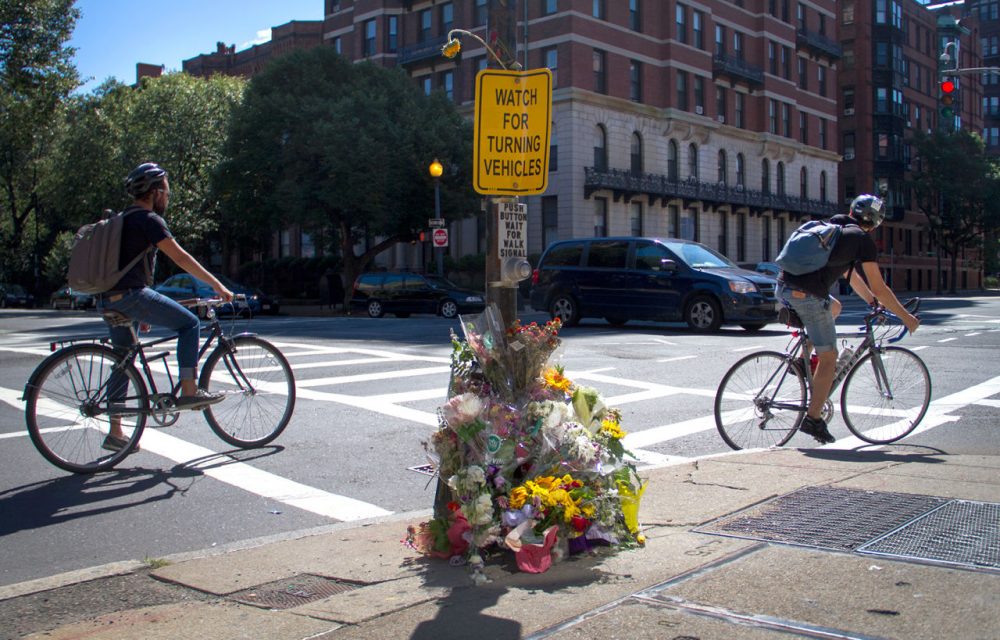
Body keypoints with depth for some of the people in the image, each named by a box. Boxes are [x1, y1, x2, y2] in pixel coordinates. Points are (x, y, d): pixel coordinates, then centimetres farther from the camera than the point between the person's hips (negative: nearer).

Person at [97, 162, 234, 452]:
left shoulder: (124, 219, 24)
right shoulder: (148, 219, -7)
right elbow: (181, 258, -12)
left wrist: (143, 311, 33)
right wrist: (217, 285, -9)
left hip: (109, 300, 10)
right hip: (131, 294, -10)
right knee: (189, 323, -2)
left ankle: (115, 433, 19)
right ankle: (189, 391, -6)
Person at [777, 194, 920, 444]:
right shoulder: (863, 240, 1)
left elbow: (850, 274, 34)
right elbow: (879, 288, 1)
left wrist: (873, 301, 39)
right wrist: (905, 316, 11)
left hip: (784, 286, 8)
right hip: (807, 295, -8)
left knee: (834, 306, 35)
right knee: (829, 357, 4)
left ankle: (803, 359, 21)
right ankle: (813, 419, 4)